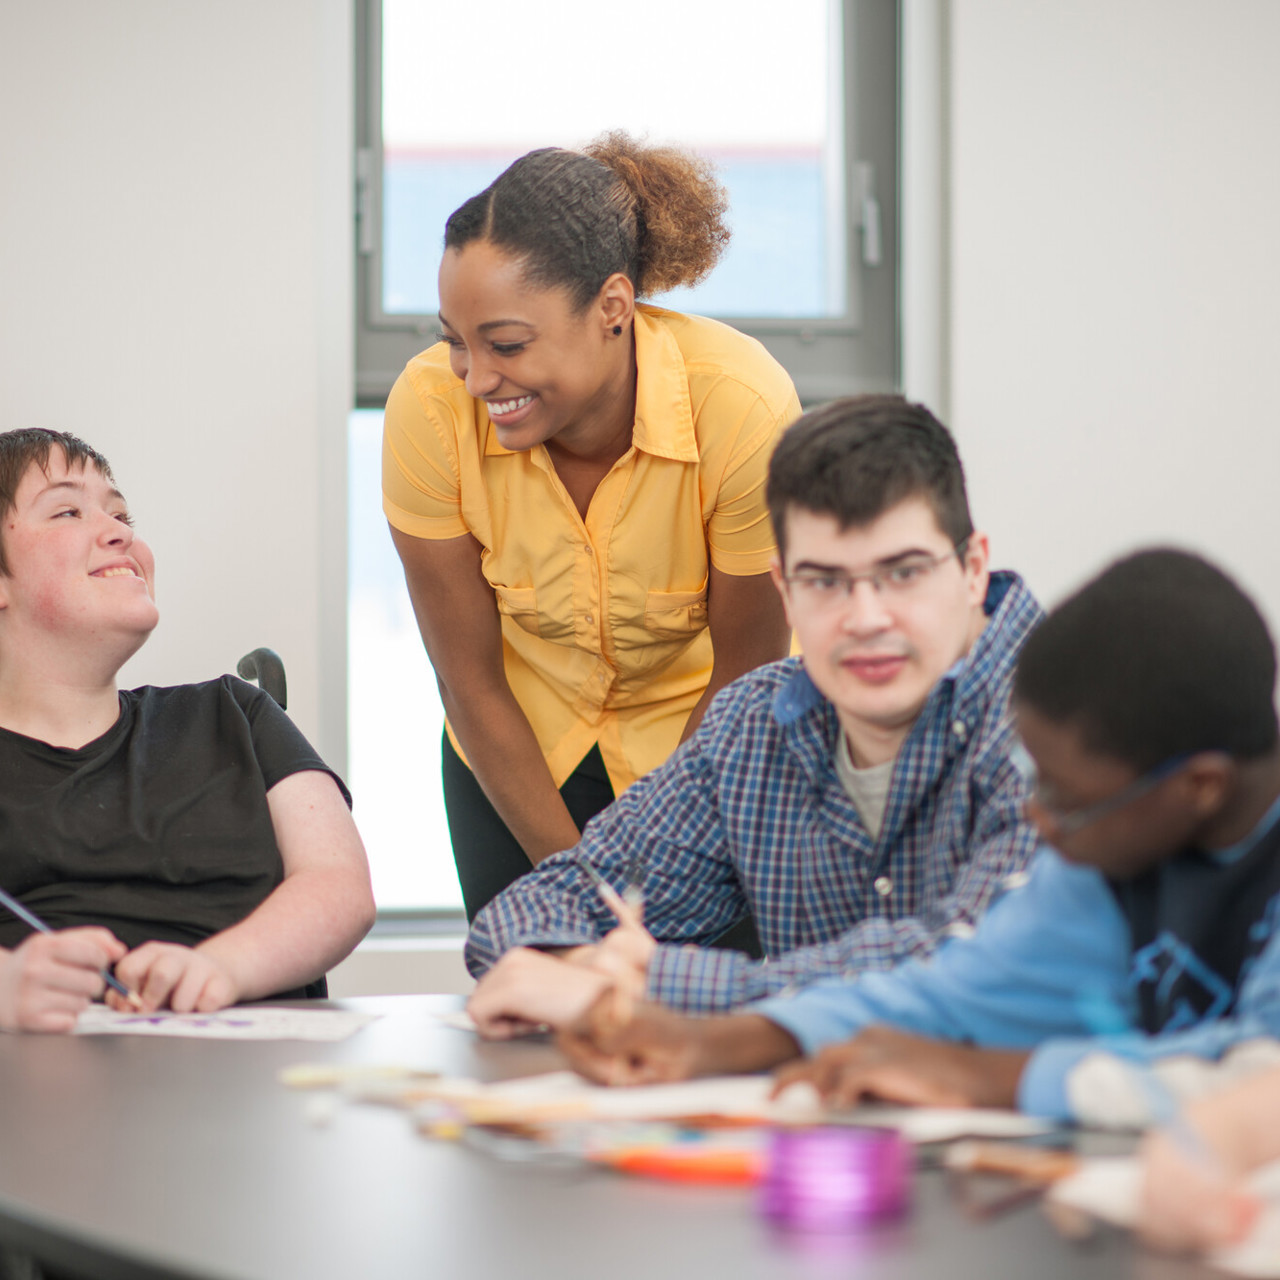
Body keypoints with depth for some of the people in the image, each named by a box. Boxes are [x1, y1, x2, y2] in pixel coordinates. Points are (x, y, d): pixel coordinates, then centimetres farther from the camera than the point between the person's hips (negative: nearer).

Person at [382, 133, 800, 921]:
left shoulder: (746, 408, -30)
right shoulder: (428, 409, -25)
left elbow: (744, 673, -16)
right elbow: (471, 682, -14)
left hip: (701, 744, -1)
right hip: (518, 753, 2)